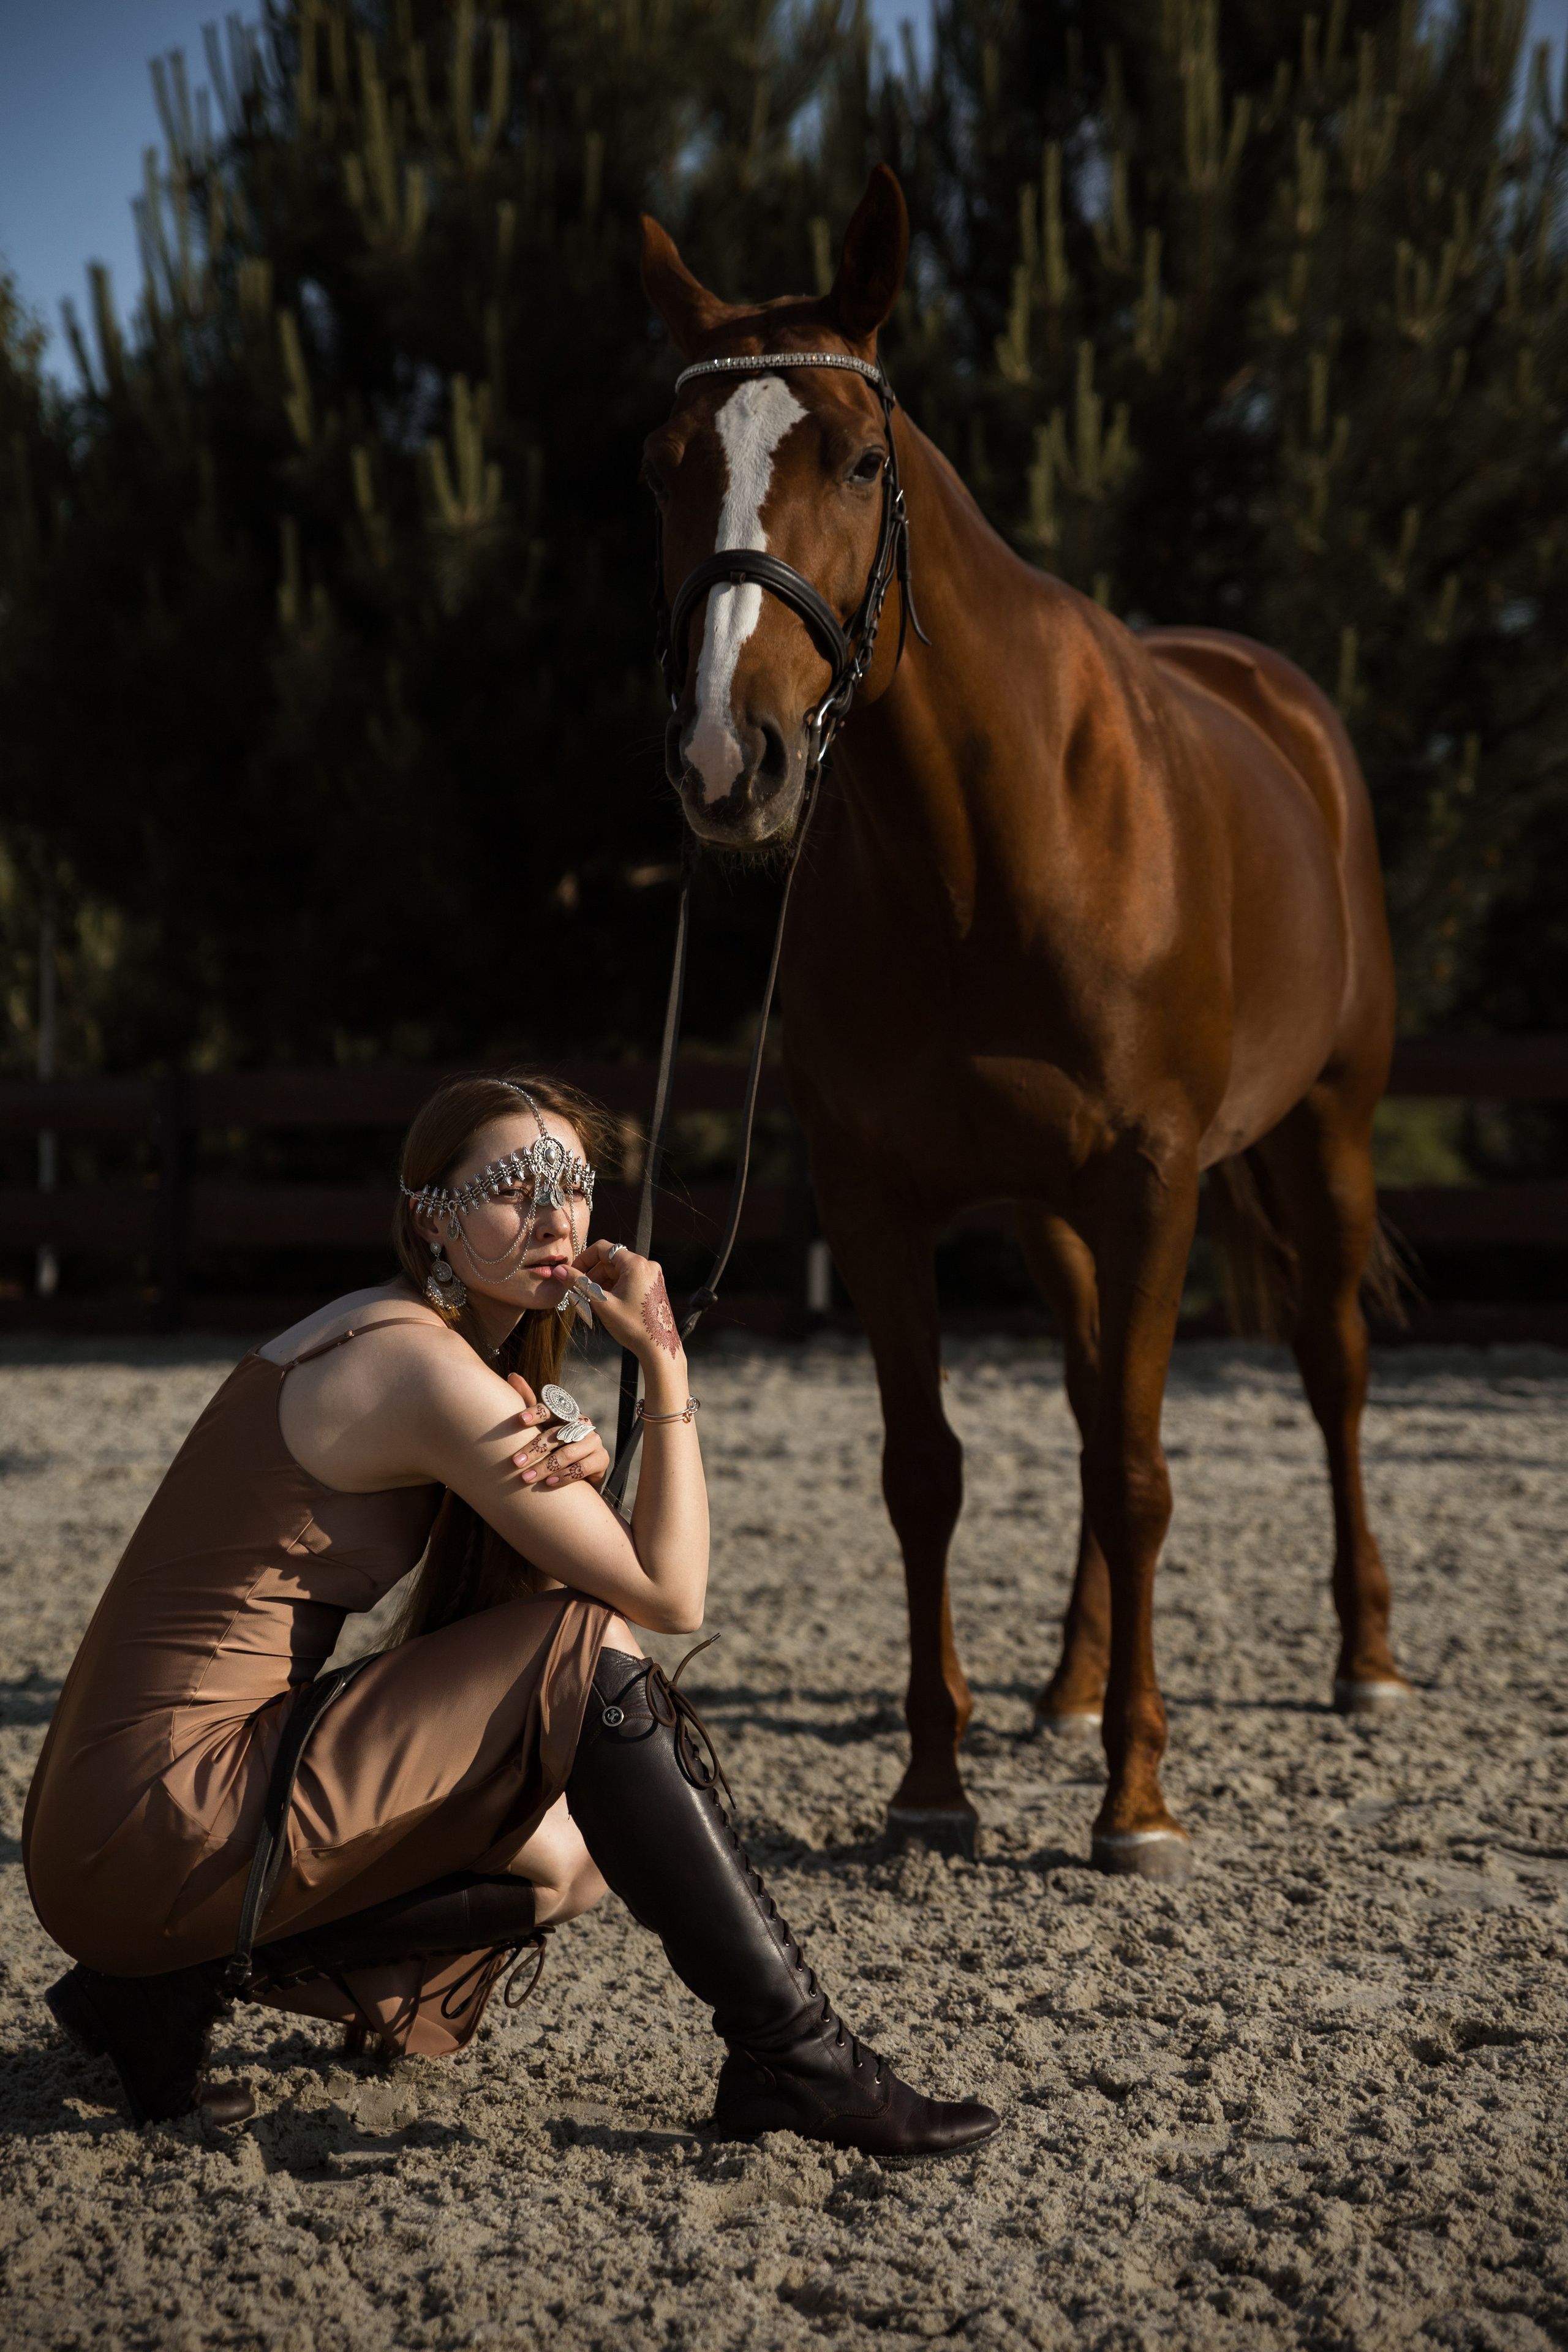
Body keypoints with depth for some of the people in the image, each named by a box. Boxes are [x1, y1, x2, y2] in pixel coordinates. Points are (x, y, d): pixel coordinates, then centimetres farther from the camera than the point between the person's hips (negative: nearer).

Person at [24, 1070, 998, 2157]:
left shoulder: (384, 1335, 14)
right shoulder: (431, 1368, -15)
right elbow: (670, 1597, -11)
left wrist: (577, 1473, -7)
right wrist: (665, 1364, -6)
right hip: (163, 1827, -10)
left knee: (569, 1860, 18)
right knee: (588, 1649, -14)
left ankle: (180, 1981, 10)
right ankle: (793, 2056, -9)